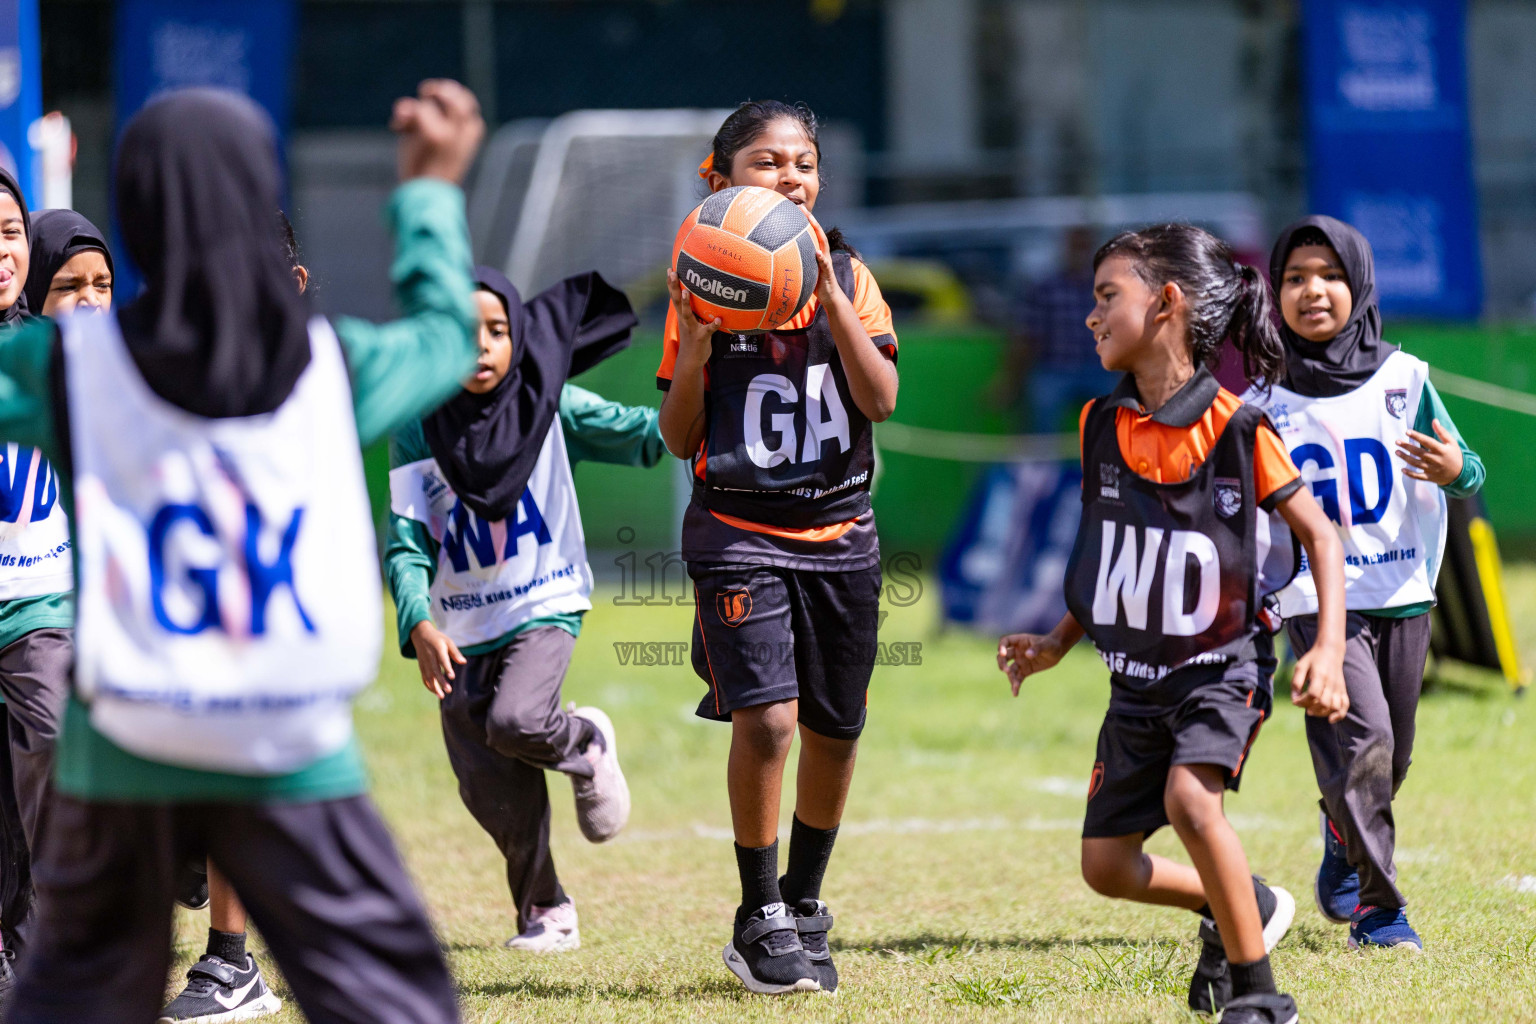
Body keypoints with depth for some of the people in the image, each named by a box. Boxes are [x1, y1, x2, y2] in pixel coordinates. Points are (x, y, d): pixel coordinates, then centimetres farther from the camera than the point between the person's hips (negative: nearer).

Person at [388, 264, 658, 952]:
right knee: (489, 789, 1)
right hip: (462, 630, 2)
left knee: (516, 722, -29)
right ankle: (545, 909, 22)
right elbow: (407, 542, -8)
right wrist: (419, 625, -24)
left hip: (544, 610, -2)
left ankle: (585, 745, 5)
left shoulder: (551, 406, -4)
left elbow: (644, 435, -4)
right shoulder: (420, 432, -4)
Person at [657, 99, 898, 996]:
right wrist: (695, 349, -16)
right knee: (766, 718, -17)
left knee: (835, 730, 8)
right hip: (740, 528, -3)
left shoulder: (847, 277, 4)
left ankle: (804, 903, 29)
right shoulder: (704, 285, 0)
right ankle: (760, 923, -3)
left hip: (839, 530, 3)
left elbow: (880, 399, -9)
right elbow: (680, 437, 1)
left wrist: (828, 296, -17)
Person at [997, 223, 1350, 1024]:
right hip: (1135, 680, 6)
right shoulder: (1102, 426, 0)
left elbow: (1319, 535, -7)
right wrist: (1058, 643, 14)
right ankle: (1239, 908, 32)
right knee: (1106, 865, 4)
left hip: (1218, 668, -6)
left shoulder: (1237, 430, -15)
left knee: (1190, 797, -31)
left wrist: (1328, 652, -17)